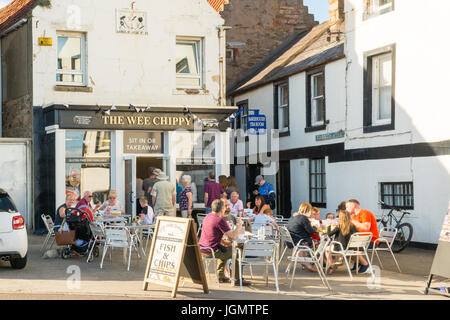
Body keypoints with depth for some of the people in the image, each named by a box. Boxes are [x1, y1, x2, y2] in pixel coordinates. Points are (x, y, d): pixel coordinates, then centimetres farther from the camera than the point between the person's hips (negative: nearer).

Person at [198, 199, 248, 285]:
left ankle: (220, 276, 36)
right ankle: (237, 280, 10)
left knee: (225, 249, 34)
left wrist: (223, 242, 16)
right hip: (211, 252, -9)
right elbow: (233, 236, -15)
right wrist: (239, 225, 0)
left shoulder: (208, 216, 9)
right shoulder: (220, 220, -18)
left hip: (202, 250, 9)